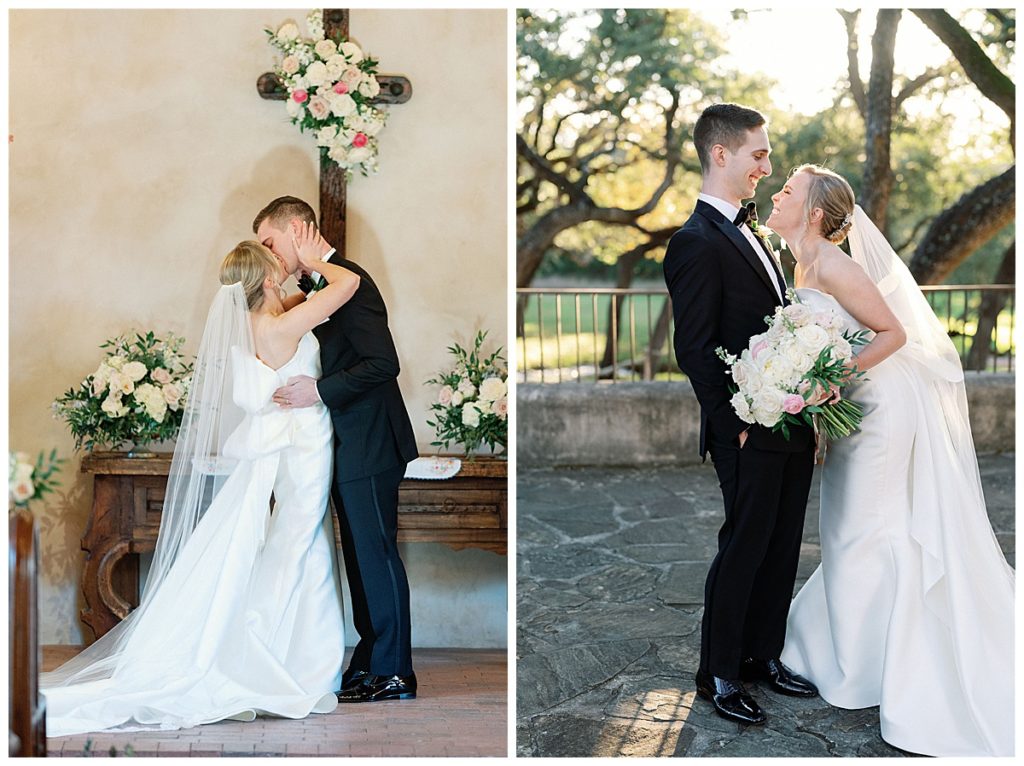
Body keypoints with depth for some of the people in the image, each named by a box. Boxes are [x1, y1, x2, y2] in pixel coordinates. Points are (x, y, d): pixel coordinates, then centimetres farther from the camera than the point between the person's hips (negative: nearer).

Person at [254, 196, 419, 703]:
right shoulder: (315, 288, 15)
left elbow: (382, 362, -22)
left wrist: (320, 391, -23)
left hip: (368, 449, -10)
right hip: (348, 450, 10)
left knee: (376, 553, -3)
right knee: (362, 556, 14)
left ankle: (393, 672, 6)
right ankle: (371, 660, 24)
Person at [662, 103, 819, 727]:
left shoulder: (748, 233, 15)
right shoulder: (697, 242, -15)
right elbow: (695, 351, -18)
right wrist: (737, 427, -17)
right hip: (752, 436, -9)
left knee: (783, 549, 16)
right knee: (743, 551, 3)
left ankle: (764, 655, 30)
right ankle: (719, 675, 17)